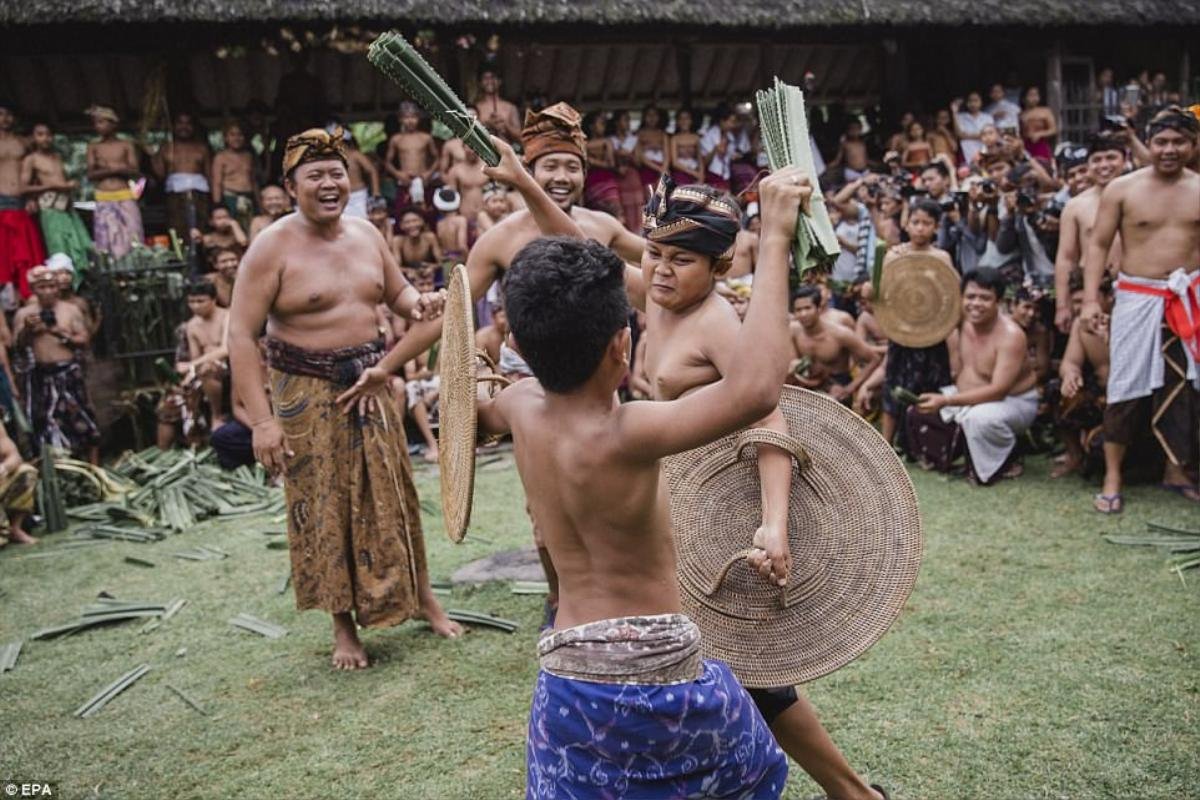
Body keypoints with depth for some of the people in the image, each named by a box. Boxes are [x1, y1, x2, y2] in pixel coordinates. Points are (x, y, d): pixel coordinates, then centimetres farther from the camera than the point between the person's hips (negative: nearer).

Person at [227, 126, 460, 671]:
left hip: (370, 384, 5)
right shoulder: (273, 246, -13)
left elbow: (397, 290, 17)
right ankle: (344, 625, 21)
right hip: (306, 395, -4)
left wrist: (417, 304, -9)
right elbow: (241, 334, -15)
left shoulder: (366, 233, 4)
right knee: (325, 507, 5)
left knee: (392, 495, 12)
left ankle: (422, 595, 30)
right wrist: (262, 419, -20)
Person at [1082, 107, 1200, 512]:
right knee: (1128, 387, 1)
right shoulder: (1122, 188, -3)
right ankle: (1112, 477, 10)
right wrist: (1090, 298, -10)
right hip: (1139, 299, -2)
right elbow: (1098, 244, -2)